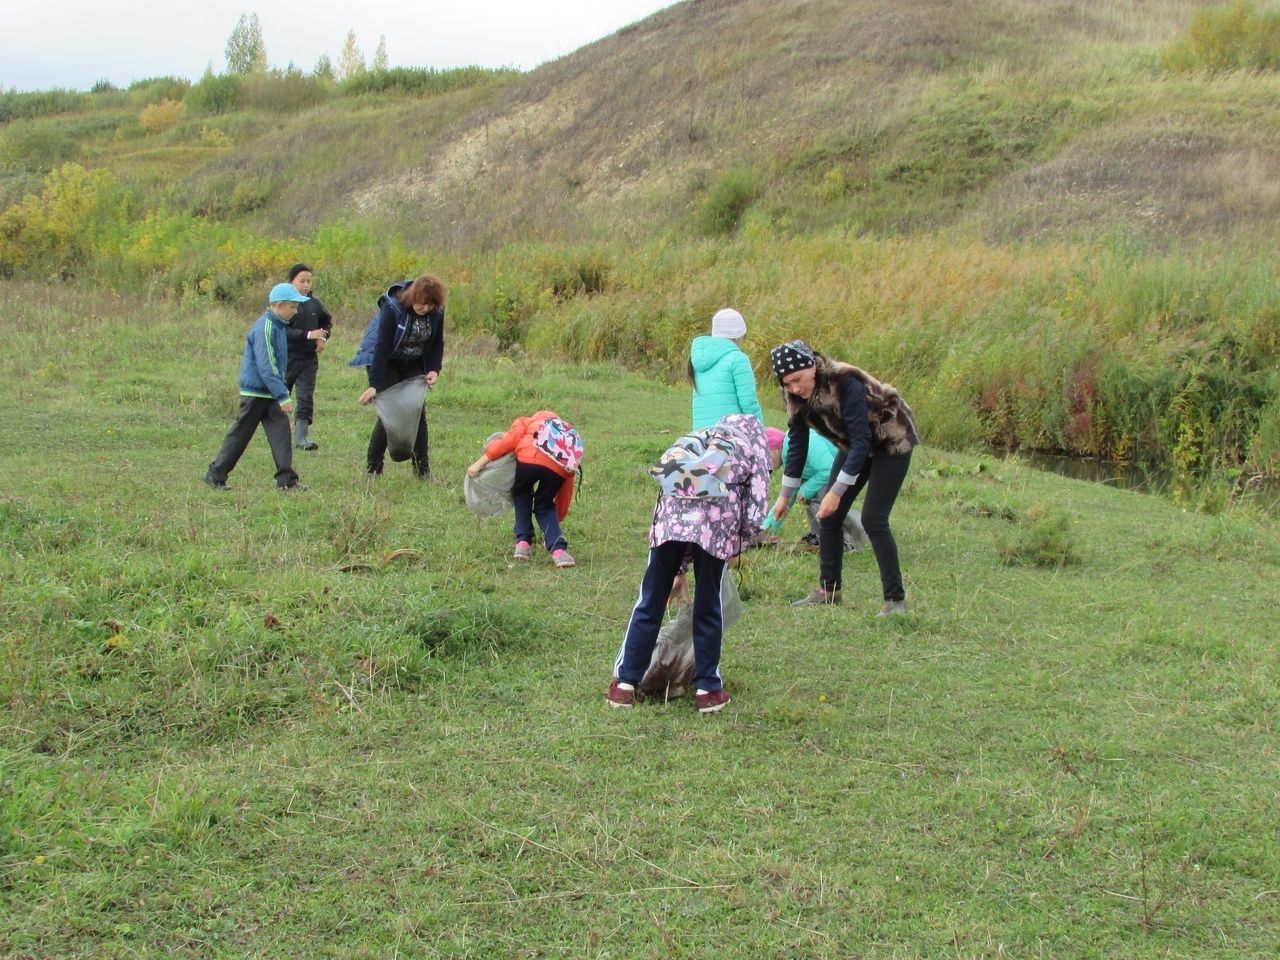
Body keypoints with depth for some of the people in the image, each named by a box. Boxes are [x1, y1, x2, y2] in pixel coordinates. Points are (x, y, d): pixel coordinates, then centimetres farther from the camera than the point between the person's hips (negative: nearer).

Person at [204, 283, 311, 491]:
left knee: (281, 433, -1)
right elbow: (266, 366, -24)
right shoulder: (264, 328, -19)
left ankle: (287, 481, -4)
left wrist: (282, 392, 19)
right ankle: (215, 475, 14)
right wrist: (283, 396, -26)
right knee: (240, 435, 2)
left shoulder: (278, 326, 10)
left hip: (270, 392, 8)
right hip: (256, 391, -8)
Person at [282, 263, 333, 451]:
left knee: (306, 398, 0)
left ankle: (300, 438, 5)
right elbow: (281, 331, -20)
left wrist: (323, 338, 0)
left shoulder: (315, 304, 4)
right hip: (286, 357, -4)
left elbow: (328, 322, 20)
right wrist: (308, 335, -25)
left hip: (309, 359, 4)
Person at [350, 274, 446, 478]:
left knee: (418, 413, -3)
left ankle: (422, 470, 5)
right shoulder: (392, 308, -28)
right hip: (385, 362, -5)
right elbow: (382, 347, -29)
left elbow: (437, 343, 1)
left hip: (413, 365, 5)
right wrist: (374, 385, -31)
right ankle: (373, 469, -2)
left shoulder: (436, 312, -14)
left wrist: (434, 369, -16)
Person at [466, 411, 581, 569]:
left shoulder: (525, 422, 33)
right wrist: (557, 519, 45)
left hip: (530, 459, -3)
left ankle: (523, 542, 18)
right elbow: (566, 489, 38)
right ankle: (558, 549, 6)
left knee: (521, 494, 30)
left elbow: (509, 440, 8)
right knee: (545, 506, 27)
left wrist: (479, 463, 8)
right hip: (561, 468, 3)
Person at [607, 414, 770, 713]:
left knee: (651, 601, 10)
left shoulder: (700, 439, 36)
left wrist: (679, 569, 38)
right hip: (717, 511, -2)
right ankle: (708, 689, 19)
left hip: (673, 506, 2)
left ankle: (625, 684, 15)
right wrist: (735, 547, 28)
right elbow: (756, 512, 11)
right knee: (708, 606, 12)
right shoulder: (754, 449, 25)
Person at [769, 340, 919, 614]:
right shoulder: (795, 396, -13)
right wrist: (785, 495, -2)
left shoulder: (845, 384, -34)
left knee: (873, 519, -15)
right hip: (854, 445, 7)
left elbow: (862, 441, -33)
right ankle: (828, 590, 16)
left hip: (891, 441, -7)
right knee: (828, 515, 3)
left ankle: (895, 599, -8)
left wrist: (837, 491, -35)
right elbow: (797, 445, -3)